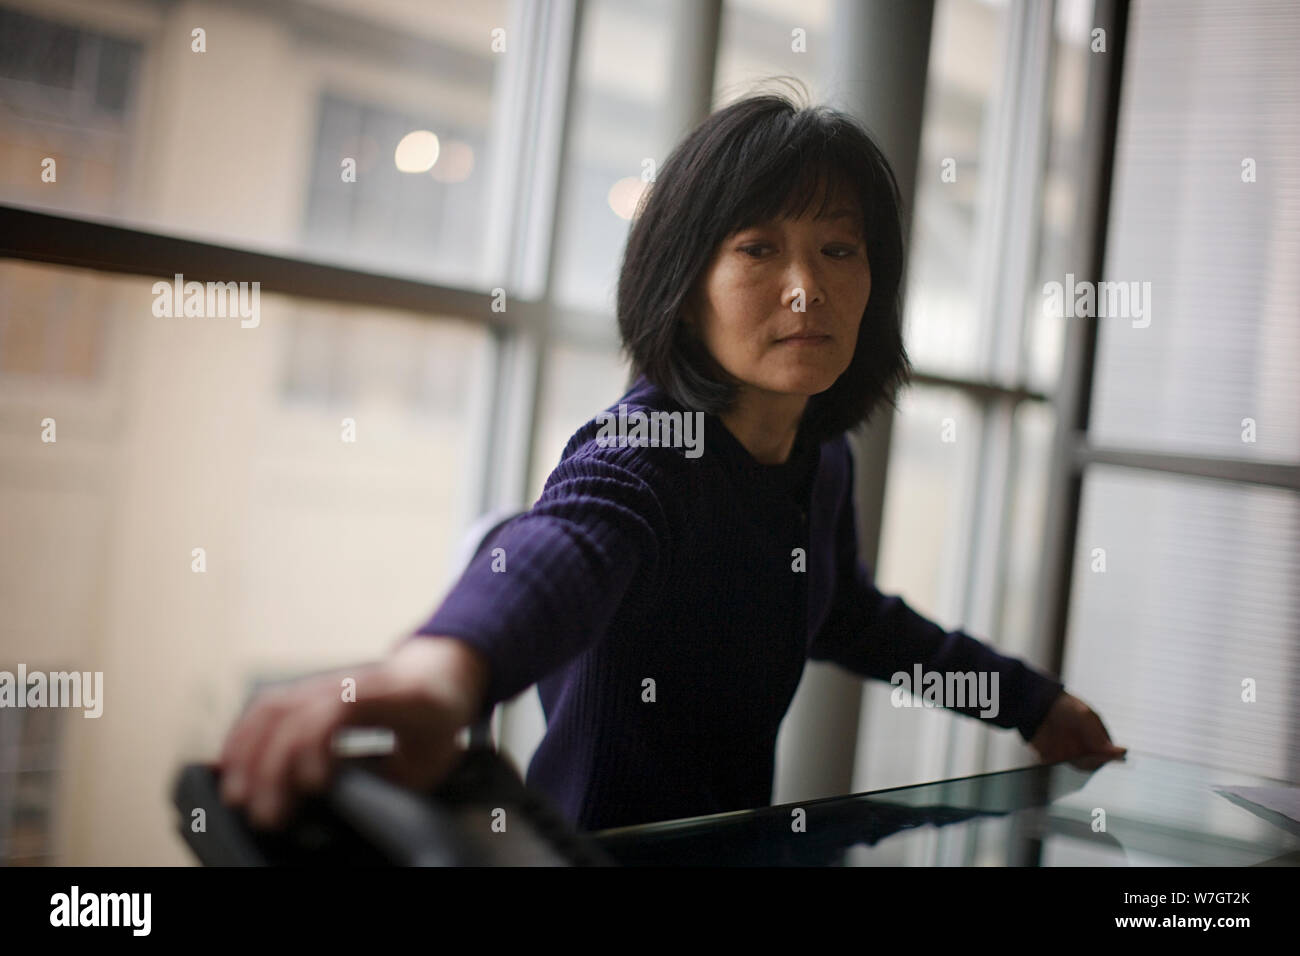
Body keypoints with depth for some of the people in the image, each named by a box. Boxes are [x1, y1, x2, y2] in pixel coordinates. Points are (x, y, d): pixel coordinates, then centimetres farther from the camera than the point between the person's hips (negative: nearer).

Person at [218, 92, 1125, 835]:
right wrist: (442, 662, -68)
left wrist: (1032, 703, 27)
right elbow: (558, 550, -46)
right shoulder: (636, 455, -22)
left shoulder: (823, 460, 2)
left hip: (736, 838, 5)